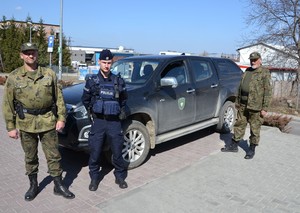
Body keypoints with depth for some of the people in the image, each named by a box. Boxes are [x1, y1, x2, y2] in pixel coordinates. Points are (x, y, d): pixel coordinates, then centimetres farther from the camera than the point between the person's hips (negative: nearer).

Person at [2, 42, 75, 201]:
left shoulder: (49, 74, 2)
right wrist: (11, 127, -3)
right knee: (30, 157, 14)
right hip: (26, 123, 0)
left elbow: (58, 97, 4)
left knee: (53, 155, 6)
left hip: (48, 121, 0)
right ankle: (33, 185, 32)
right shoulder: (14, 77, 0)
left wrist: (61, 118, -2)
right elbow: (8, 104, 0)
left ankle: (59, 186, 20)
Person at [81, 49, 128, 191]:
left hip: (114, 122, 1)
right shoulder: (92, 81, 2)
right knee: (95, 153, 4)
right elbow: (85, 99, 11)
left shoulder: (118, 81, 4)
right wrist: (91, 111, 6)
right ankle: (94, 178, 22)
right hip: (98, 122, 0)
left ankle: (120, 177, 26)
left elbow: (123, 99, 19)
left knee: (117, 152, 7)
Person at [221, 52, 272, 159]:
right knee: (239, 125, 13)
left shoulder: (265, 73, -6)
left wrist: (265, 108, -15)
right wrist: (237, 102, 17)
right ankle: (234, 145, 24)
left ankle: (252, 149, 17)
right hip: (243, 105, 6)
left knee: (255, 129, 4)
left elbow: (268, 91, -11)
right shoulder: (247, 71, 15)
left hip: (255, 106, -6)